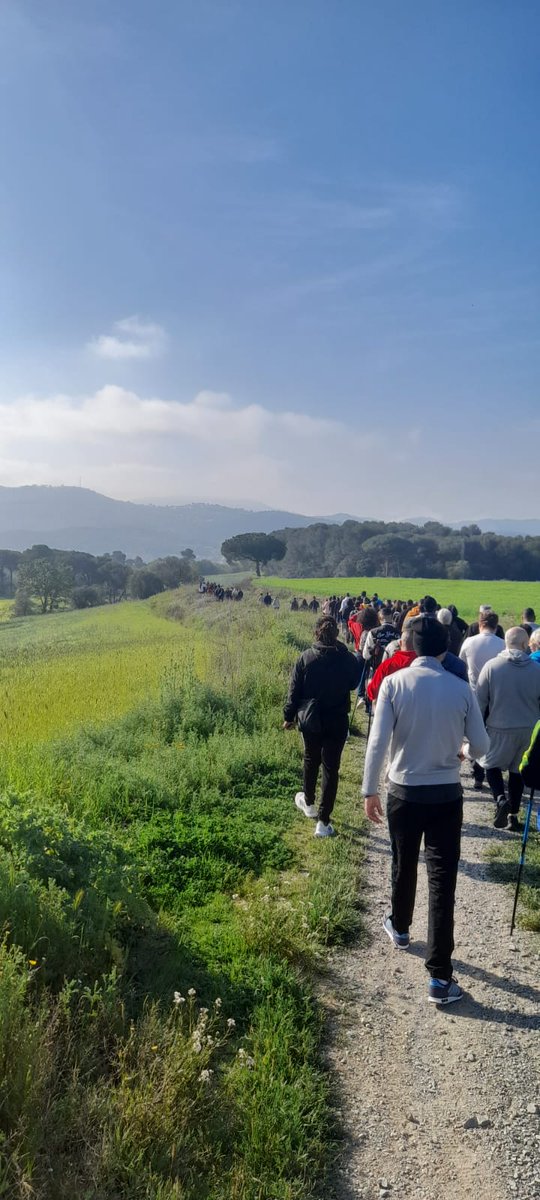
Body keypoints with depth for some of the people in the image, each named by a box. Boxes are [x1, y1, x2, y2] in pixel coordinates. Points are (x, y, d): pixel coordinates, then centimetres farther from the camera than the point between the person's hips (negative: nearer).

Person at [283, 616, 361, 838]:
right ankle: (323, 822, 6)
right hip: (337, 722, -1)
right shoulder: (348, 659, -10)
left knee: (311, 761, 24)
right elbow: (354, 684, 8)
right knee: (331, 768, 5)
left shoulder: (305, 658, -11)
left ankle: (309, 803, 44)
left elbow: (294, 691, -6)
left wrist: (289, 717, 5)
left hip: (310, 720, 1)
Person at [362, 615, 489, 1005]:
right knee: (442, 881, 2)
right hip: (447, 794, 0)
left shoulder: (394, 683, -10)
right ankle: (440, 976, 4)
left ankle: (400, 928, 47)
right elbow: (481, 747, 0)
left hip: (404, 792, 1)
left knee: (404, 866, 23)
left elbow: (378, 742, -13)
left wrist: (370, 790, -4)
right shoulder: (462, 689, -6)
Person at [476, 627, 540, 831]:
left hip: (500, 728, -2)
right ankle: (513, 814, 18)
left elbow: (480, 700, -7)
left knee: (491, 764, 16)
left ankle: (500, 798, -8)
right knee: (518, 770, 16)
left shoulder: (491, 666, -11)